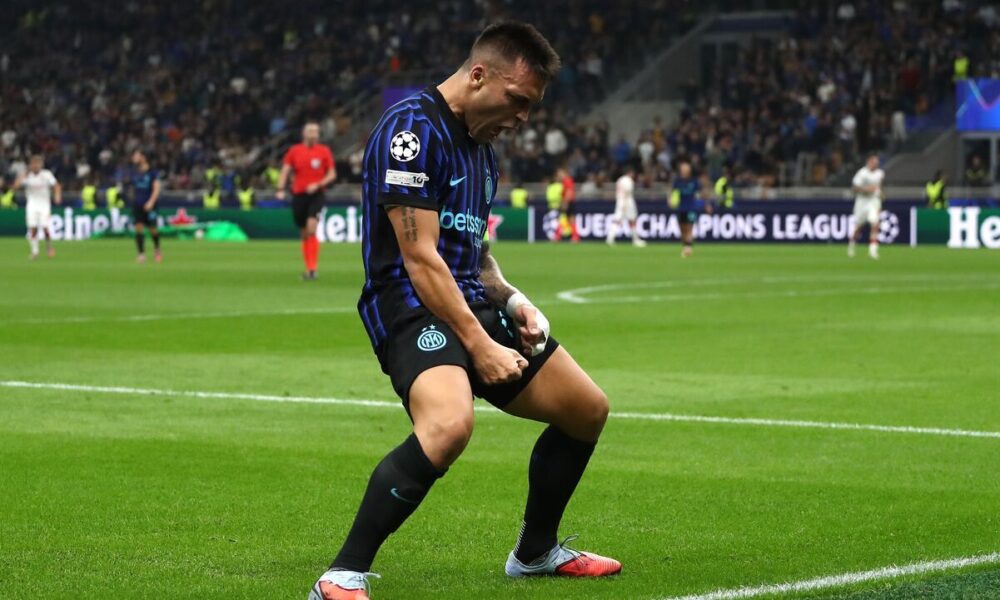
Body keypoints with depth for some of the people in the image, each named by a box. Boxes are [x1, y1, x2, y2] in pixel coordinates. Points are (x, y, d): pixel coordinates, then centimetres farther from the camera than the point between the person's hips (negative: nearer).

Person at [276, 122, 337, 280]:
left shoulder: (324, 151, 2)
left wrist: (318, 185, -12)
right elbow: (285, 171, 4)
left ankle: (313, 269, -16)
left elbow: (332, 174, 3)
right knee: (304, 234, 7)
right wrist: (281, 189, -12)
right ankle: (308, 269, 17)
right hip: (298, 195, 2)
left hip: (316, 195, -2)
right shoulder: (294, 151, 5)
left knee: (311, 230, -19)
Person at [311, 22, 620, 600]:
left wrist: (512, 301, 7)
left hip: (471, 302, 10)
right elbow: (420, 258, -20)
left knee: (588, 409, 13)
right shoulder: (413, 129, -15)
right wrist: (480, 346, -20)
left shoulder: (482, 145, 16)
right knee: (450, 423, -37)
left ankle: (536, 551, 33)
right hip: (412, 306, -10)